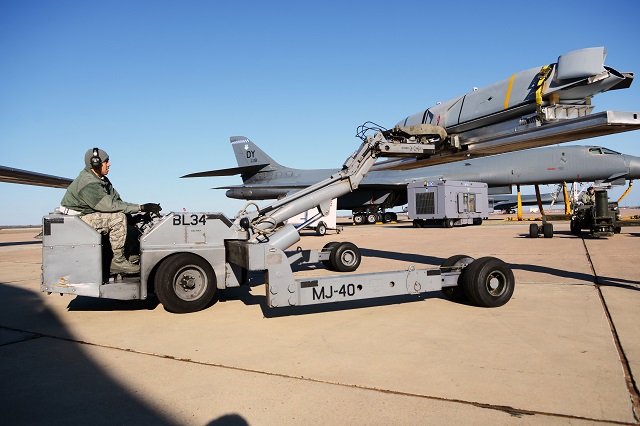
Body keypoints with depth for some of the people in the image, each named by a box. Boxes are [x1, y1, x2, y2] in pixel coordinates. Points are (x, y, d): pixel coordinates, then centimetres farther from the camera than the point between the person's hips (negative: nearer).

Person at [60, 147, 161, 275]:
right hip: (78, 219, -10)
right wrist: (141, 207, -28)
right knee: (118, 218, -27)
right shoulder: (88, 184, -23)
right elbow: (110, 205, -28)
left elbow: (117, 200, 5)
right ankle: (118, 261, -21)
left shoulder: (102, 180, 9)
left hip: (90, 214, 10)